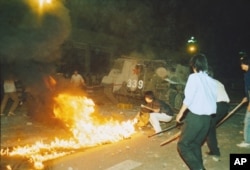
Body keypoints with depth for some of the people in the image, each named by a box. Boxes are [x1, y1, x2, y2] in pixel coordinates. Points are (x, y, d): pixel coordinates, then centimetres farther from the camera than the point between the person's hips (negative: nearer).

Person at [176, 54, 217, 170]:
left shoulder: (194, 77, -7)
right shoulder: (212, 81, 11)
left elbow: (188, 98, -12)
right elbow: (213, 99, 9)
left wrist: (181, 113, -1)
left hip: (194, 116, -7)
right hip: (207, 118, 7)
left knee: (183, 145, 3)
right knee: (195, 145, 20)